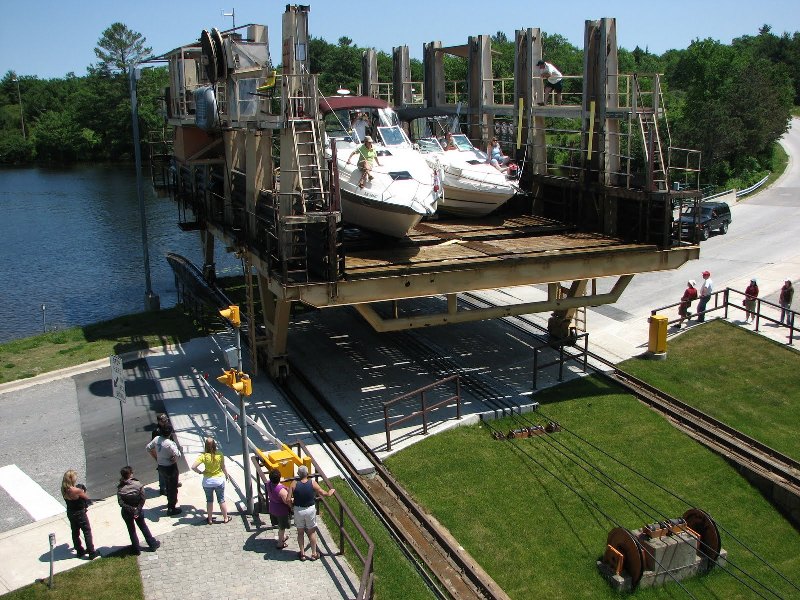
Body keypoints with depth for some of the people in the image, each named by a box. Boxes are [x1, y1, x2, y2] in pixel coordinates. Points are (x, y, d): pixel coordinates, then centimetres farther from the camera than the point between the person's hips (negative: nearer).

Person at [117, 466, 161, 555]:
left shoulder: (120, 488, -18)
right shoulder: (138, 484, -18)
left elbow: (120, 503, -19)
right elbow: (142, 499, -17)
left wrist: (129, 509, -12)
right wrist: (138, 509, -10)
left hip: (127, 513, -1)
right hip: (138, 510, 1)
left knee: (131, 530, 17)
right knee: (143, 527, 21)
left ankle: (136, 549, 26)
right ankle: (153, 544, 32)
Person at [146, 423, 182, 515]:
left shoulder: (156, 439, -9)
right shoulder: (170, 443, -30)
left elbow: (148, 448, 4)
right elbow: (177, 455, -37)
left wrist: (156, 457, 12)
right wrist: (174, 460, -16)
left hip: (161, 466, 7)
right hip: (170, 467, -7)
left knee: (167, 485, 29)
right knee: (173, 487, 10)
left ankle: (170, 502, 48)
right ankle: (171, 508, 18)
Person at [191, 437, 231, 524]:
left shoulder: (203, 456, -17)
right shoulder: (219, 455, -15)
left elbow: (193, 467, -23)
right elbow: (223, 467, -5)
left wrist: (200, 472, -6)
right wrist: (227, 475, 12)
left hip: (207, 482, 0)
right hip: (219, 480, 0)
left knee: (209, 501, 18)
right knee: (221, 500, 15)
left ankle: (210, 519, 29)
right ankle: (225, 518, 26)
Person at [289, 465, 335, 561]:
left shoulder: (294, 483, -16)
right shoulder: (312, 483, -15)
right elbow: (323, 493, -5)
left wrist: (292, 503, 6)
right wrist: (330, 492, 16)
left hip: (298, 510, 0)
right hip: (310, 509, 0)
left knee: (300, 532, 18)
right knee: (312, 532, 17)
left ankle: (302, 554, 27)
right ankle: (314, 554, 25)